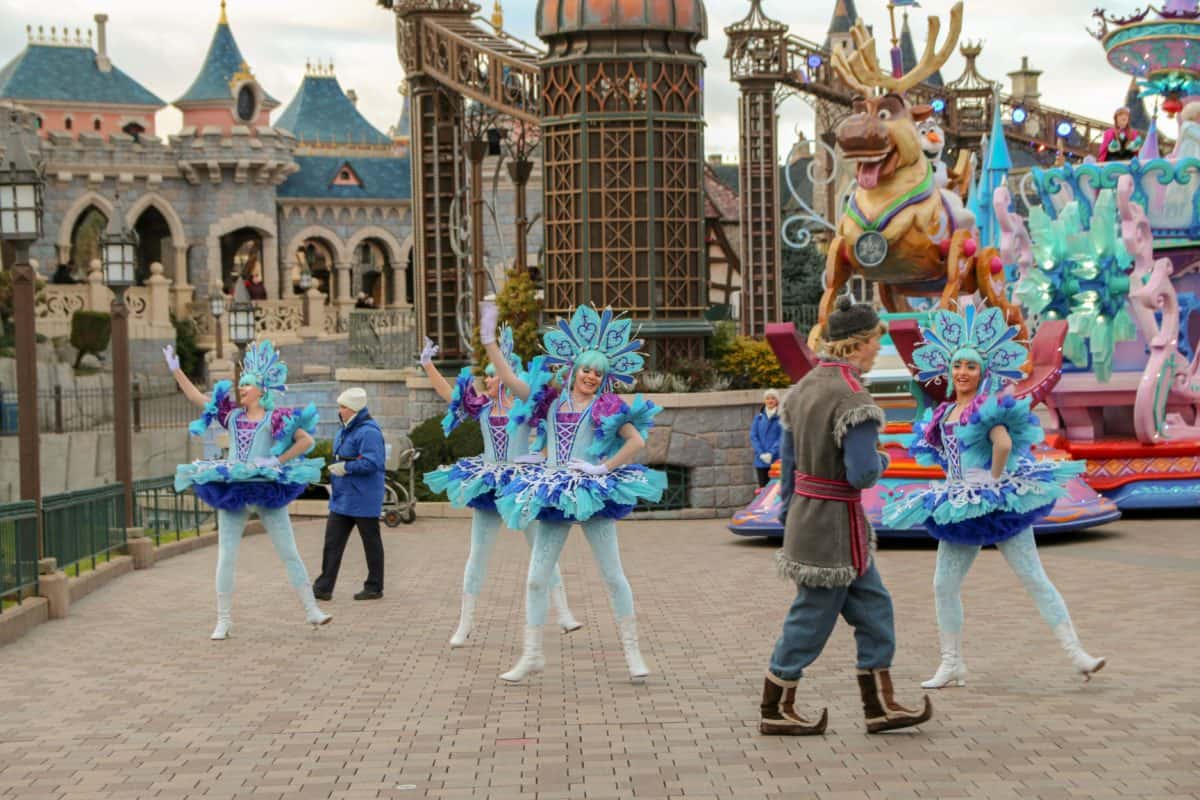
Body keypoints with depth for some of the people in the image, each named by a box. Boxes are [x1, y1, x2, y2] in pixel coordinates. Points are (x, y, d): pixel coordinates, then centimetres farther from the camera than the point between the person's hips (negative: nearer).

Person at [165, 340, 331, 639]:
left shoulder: (276, 417, 1)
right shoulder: (231, 413, 12)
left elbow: (306, 440, -5)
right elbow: (196, 397, 14)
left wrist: (279, 460, -11)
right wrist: (175, 370, 9)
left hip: (268, 489, -3)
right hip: (232, 490, 3)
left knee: (289, 552, 1)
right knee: (225, 556, 1)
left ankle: (312, 610, 6)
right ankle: (223, 620, 7)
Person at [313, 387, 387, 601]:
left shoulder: (368, 432, -18)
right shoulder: (345, 431, 13)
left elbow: (372, 463, -27)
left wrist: (345, 468, -20)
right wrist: (333, 481, 18)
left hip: (363, 500, -9)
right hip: (342, 498, 9)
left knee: (371, 542, 5)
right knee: (332, 542, 6)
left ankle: (374, 588, 15)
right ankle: (323, 587, 8)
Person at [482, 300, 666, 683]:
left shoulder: (607, 406, 0)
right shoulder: (551, 399, 8)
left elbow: (637, 441, -6)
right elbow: (508, 378, 6)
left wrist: (604, 467, -11)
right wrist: (489, 339, 1)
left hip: (593, 493, -3)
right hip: (552, 495, 3)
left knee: (613, 575, 3)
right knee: (536, 579, 2)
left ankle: (632, 651, 11)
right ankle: (531, 654, 11)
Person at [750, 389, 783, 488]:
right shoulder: (759, 417, 11)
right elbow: (753, 436, 6)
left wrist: (771, 453, -15)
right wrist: (761, 454, -8)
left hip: (776, 460, -4)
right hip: (761, 461, 4)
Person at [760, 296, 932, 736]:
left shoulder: (804, 387, 7)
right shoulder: (852, 398, -21)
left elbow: (788, 460, 12)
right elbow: (861, 473, -24)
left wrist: (789, 514, 20)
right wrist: (882, 461, -2)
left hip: (805, 513, 9)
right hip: (835, 522, -9)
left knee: (874, 608, 15)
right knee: (811, 618, 4)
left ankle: (880, 706, 21)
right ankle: (775, 712, 16)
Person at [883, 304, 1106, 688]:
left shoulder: (989, 405, -11)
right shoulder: (943, 414, 11)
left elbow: (1004, 442, -28)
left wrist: (994, 480, -18)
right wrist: (961, 482, 11)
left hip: (997, 503, -7)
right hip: (958, 507, 7)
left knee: (1034, 578, -6)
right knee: (943, 585, 4)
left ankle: (1076, 653, -2)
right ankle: (953, 664, 14)